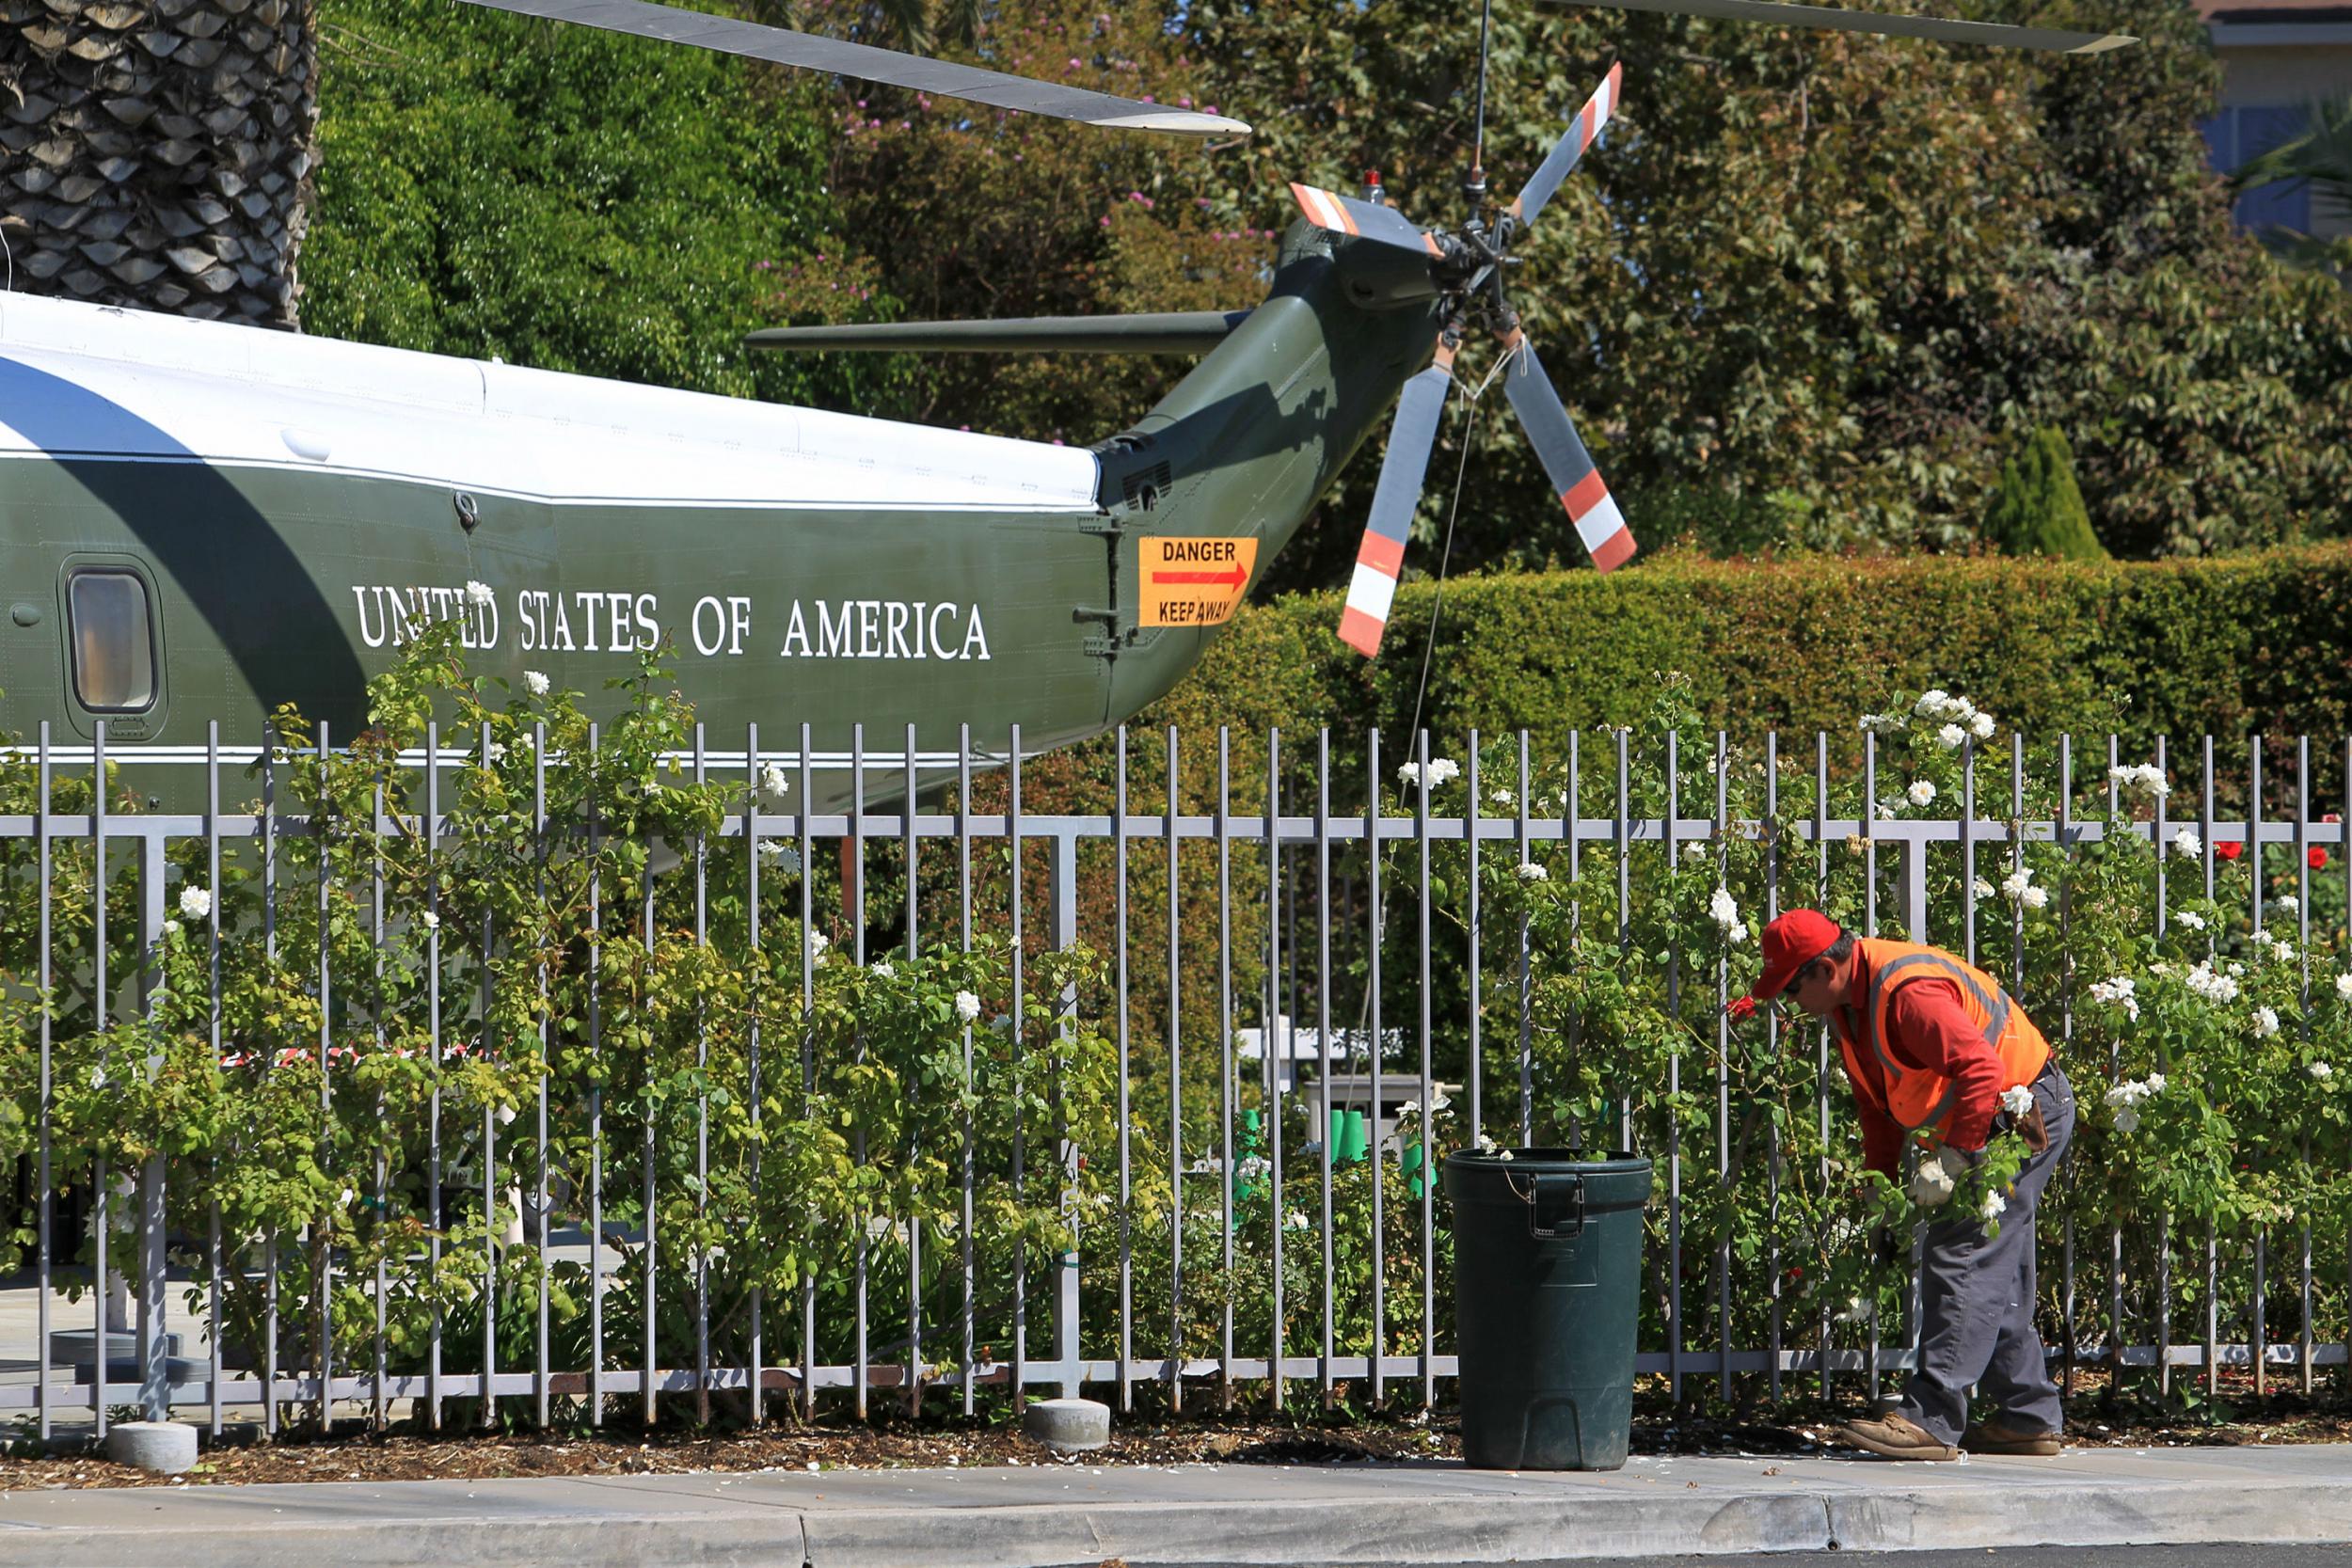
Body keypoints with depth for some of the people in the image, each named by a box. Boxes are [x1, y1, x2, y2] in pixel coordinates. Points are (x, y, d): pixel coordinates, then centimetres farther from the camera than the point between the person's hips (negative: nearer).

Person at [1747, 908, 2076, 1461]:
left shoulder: (1908, 993, -30)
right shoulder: (1848, 1000, 3)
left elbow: (1981, 1070, -38)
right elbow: (1875, 1095, 15)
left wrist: (1951, 1162, -35)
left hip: (2021, 1116, -11)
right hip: (1980, 1125, 11)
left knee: (1961, 1261, -16)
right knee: (1995, 1277, 14)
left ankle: (1931, 1420, -20)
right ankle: (2028, 1417, 22)